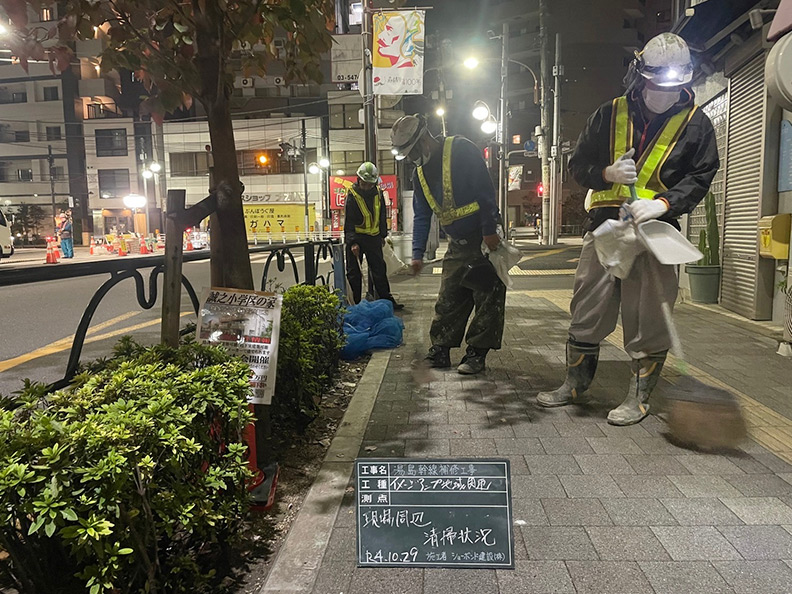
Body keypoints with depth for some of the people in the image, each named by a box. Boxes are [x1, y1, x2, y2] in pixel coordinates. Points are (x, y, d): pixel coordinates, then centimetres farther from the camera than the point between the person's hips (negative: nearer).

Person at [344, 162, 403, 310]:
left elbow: (382, 216, 17)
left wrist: (383, 235, 16)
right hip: (356, 238, -4)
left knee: (380, 269, 8)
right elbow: (349, 222, -16)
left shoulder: (378, 193, 4)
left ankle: (387, 300, 15)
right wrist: (353, 242, -23)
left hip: (374, 237, 5)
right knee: (354, 272, 1)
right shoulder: (352, 195, -12)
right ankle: (354, 303, 10)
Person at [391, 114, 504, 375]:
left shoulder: (462, 150, -12)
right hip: (457, 244, 7)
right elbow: (421, 216, 13)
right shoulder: (420, 173, 9)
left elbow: (485, 191, -17)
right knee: (448, 300, 7)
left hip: (484, 238, -7)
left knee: (488, 297, -4)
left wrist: (489, 231, -21)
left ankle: (476, 353, 3)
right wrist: (417, 253, 6)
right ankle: (440, 351, 14)